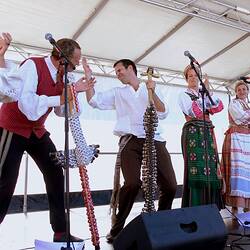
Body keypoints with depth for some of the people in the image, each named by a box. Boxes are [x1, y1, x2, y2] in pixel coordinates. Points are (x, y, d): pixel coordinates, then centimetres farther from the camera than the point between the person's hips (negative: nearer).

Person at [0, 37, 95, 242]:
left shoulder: (64, 76, 1)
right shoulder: (32, 65, -19)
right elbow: (26, 103, -32)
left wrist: (74, 92, -12)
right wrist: (59, 98, -26)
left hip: (37, 131, 7)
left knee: (56, 175, 2)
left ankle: (61, 232, 12)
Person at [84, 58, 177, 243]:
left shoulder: (152, 89, 19)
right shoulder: (117, 93, 19)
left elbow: (163, 114, 6)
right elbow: (94, 101, 7)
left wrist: (153, 93, -6)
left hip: (154, 140, 2)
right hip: (131, 141, -1)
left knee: (170, 186, -3)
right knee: (132, 184, -24)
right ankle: (117, 228, -5)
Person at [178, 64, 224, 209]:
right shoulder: (184, 95, 8)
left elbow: (219, 107, 7)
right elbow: (194, 112, -9)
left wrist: (208, 91, -2)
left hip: (208, 132, 5)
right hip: (193, 132, -5)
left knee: (210, 166, -2)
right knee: (196, 168, -13)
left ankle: (209, 206, 5)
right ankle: (194, 207, -10)